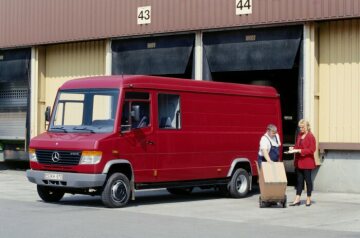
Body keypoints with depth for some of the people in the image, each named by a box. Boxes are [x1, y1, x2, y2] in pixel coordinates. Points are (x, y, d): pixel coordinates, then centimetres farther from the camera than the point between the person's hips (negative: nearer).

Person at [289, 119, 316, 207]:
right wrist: (293, 148, 1)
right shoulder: (299, 135, 11)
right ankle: (297, 199, 8)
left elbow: (311, 150, -16)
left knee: (308, 180, 3)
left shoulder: (310, 136, -10)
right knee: (299, 180, 7)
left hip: (307, 162, -6)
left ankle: (308, 199, 13)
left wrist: (299, 150, -20)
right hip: (298, 162, 6)